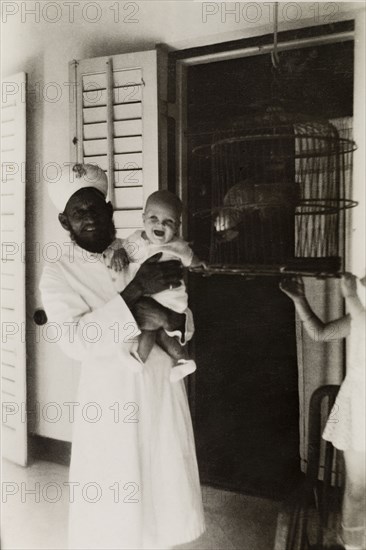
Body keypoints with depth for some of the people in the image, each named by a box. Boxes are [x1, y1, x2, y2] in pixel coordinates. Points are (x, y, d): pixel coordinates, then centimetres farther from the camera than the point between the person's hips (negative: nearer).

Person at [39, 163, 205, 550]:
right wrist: (136, 291, -25)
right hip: (110, 401, -3)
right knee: (111, 513, 7)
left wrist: (165, 317, -17)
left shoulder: (142, 256, 6)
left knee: (164, 492, 15)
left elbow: (188, 323, 7)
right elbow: (75, 341, -20)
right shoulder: (59, 274, -4)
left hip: (164, 391, 4)